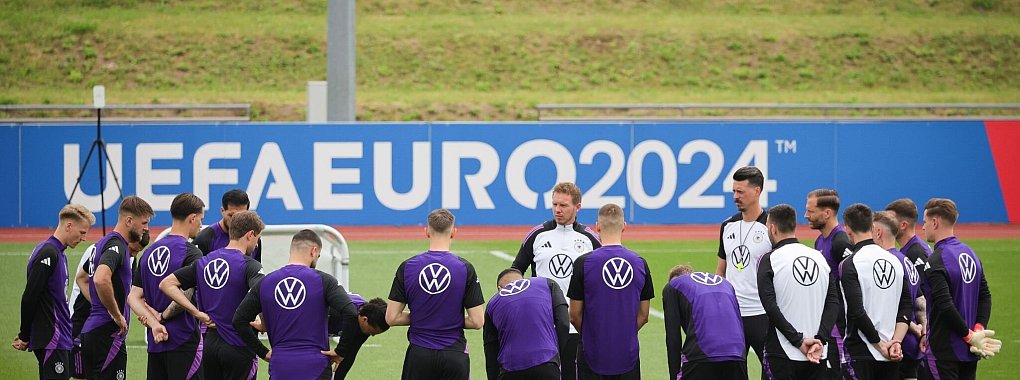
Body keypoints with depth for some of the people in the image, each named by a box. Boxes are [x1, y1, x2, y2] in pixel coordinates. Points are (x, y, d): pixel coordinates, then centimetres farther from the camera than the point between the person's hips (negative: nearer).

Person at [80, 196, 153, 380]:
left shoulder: (104, 242, 17)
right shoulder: (116, 246, -14)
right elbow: (101, 280, -32)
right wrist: (117, 315, -20)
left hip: (90, 330, 10)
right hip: (108, 335, -10)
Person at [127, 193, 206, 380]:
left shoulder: (150, 252, 13)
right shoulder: (191, 253, -11)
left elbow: (134, 297, 7)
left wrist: (154, 322, -6)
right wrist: (162, 317, -5)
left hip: (155, 343, 7)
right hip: (184, 343, -7)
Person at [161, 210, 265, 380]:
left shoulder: (204, 262, 8)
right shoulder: (249, 266, -12)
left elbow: (166, 284, 6)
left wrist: (198, 313, 0)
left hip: (210, 345, 6)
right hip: (239, 347, -6)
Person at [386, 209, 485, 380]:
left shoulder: (407, 267, -3)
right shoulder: (465, 268, -7)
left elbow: (391, 318, -3)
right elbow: (477, 321, -7)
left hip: (419, 354, 1)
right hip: (454, 355, -1)